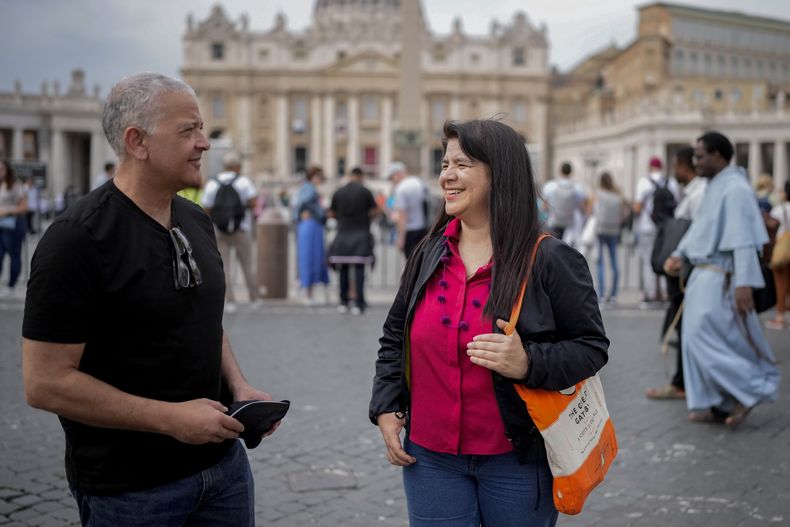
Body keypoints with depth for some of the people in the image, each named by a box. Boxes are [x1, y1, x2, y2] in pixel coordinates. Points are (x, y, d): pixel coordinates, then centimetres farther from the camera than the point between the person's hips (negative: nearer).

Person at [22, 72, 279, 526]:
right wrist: (171, 417, -21)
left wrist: (238, 386, 0)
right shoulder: (77, 240, -17)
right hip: (129, 487, -6)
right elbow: (46, 383, -19)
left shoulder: (196, 222, 6)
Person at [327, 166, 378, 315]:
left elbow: (331, 213, 9)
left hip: (343, 234, 2)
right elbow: (374, 210, 0)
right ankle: (359, 303, -6)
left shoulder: (338, 192, 3)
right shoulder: (364, 191, -4)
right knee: (359, 269, -2)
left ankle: (343, 302, 12)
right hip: (361, 233, -2)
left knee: (343, 269, 10)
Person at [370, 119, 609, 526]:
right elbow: (395, 337, 16)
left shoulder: (550, 260, -9)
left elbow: (591, 346, -7)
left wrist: (529, 364, -24)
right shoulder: (428, 254, 5)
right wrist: (386, 409, 6)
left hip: (516, 461, -4)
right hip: (431, 458, 4)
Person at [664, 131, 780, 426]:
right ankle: (722, 403, 17)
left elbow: (744, 240, -22)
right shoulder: (713, 187, 14)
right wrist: (679, 255, 7)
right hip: (704, 274, 10)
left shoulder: (735, 189, -16)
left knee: (704, 338, -10)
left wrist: (744, 283, -27)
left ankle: (750, 391, 1)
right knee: (697, 339, 10)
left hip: (720, 278, -10)